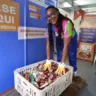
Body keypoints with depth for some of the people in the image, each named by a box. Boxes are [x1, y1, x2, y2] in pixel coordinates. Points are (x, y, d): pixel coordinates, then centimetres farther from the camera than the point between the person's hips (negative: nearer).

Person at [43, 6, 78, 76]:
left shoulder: (66, 23, -41)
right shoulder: (49, 26, -25)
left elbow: (66, 45, -40)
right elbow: (48, 43, -23)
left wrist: (62, 64, -40)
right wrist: (48, 61, -27)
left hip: (71, 40, -3)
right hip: (59, 40, 4)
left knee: (72, 58, 0)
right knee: (59, 58, 7)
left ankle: (74, 73, 26)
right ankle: (59, 73, 28)